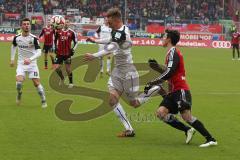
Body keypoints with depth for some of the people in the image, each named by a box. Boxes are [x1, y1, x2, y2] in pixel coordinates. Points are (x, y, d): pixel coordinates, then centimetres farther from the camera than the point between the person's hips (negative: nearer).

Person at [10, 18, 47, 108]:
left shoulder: (34, 38, -14)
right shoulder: (17, 38, -3)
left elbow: (39, 52, -22)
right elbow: (13, 46, 19)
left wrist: (30, 59, -37)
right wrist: (12, 59, 18)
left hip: (32, 63, -2)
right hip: (21, 63, 2)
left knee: (36, 83, -5)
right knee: (19, 81, -17)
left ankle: (44, 101, 12)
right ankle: (19, 95, 14)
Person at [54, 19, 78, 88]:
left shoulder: (71, 32, -4)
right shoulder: (58, 32, 3)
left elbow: (76, 42, 4)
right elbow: (55, 40, 20)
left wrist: (73, 49, -9)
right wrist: (55, 47, 8)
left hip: (67, 54, -2)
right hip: (59, 53, 2)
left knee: (68, 69, 3)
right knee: (56, 68, -4)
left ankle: (71, 83, 19)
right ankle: (62, 78, 25)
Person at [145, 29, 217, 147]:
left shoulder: (173, 52, -11)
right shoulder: (171, 53, 18)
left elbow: (169, 73, -23)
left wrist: (152, 83, -21)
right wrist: (157, 68, 12)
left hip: (181, 90, -9)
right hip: (174, 92, 9)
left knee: (186, 115, -18)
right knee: (161, 112, -6)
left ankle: (211, 139, -14)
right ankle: (187, 130, -2)